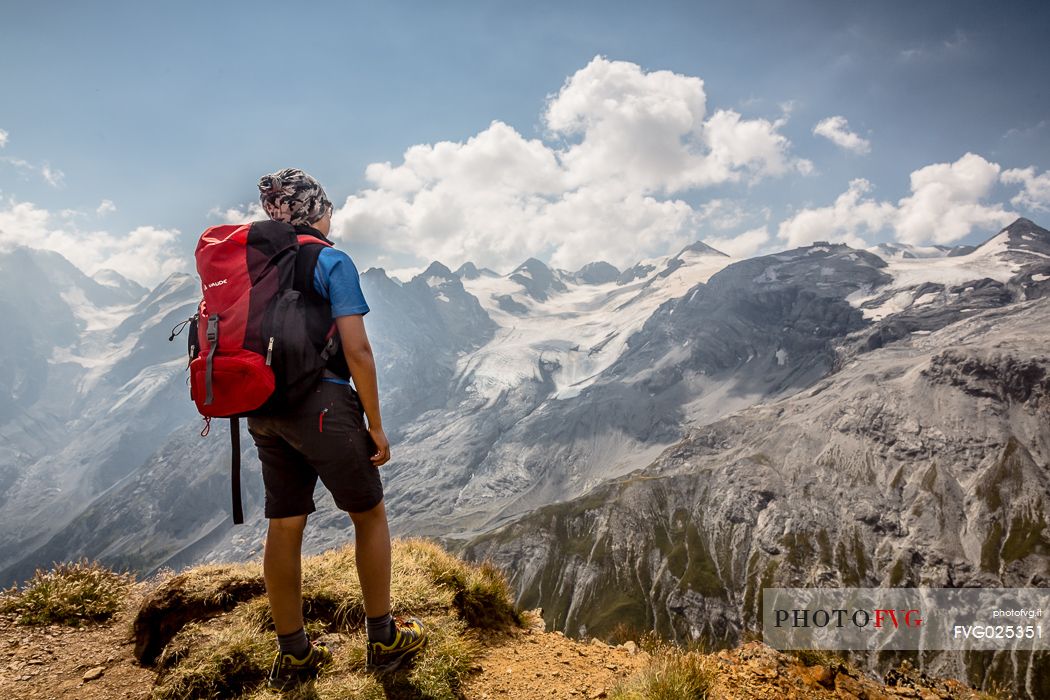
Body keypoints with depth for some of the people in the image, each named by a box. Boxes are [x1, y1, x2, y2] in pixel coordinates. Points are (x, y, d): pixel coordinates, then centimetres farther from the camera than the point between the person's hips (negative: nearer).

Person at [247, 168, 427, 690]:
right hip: (322, 404, -6)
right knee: (369, 515, 11)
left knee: (284, 528, 13)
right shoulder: (333, 262, -9)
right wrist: (376, 426, -8)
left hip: (265, 410, 7)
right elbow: (357, 352, -15)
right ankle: (383, 640, 22)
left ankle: (292, 655, 26)